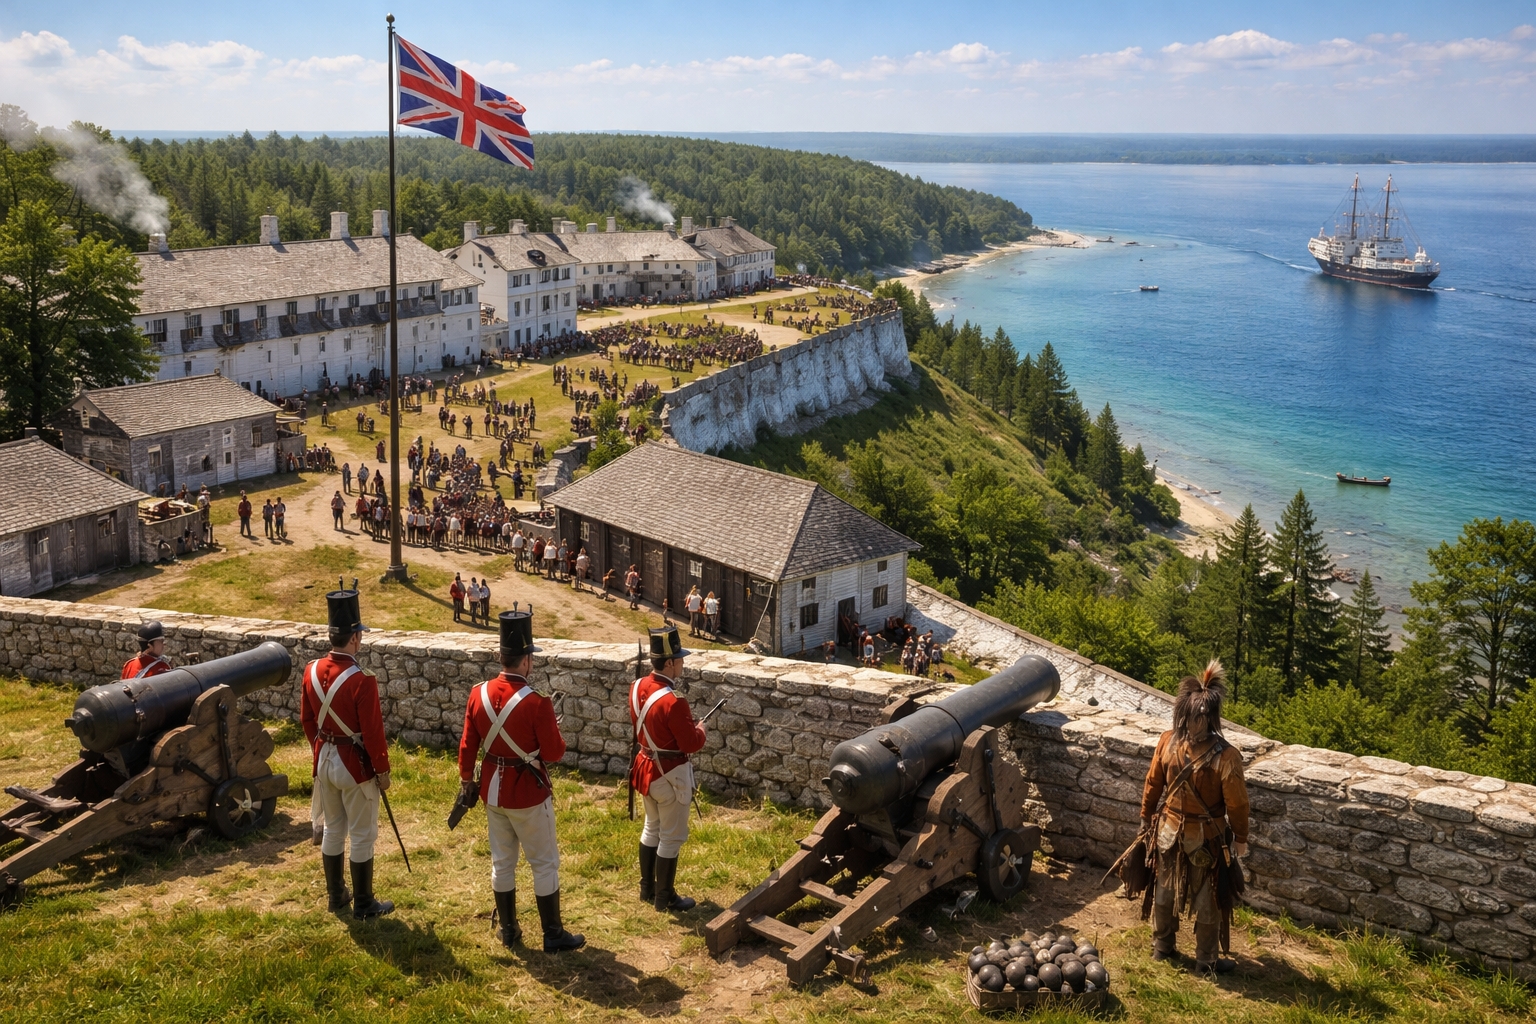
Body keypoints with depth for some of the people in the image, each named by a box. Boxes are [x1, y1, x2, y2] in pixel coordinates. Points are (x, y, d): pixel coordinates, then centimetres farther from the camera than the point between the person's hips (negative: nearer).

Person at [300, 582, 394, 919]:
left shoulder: (311, 671, -4)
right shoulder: (362, 682, -25)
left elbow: (306, 720, 8)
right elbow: (373, 733, -19)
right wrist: (383, 771, -6)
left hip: (325, 761, 7)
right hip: (356, 765, -7)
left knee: (332, 829, 20)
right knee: (362, 836, 6)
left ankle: (336, 895, 32)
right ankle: (364, 904, 16)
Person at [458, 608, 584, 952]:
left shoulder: (479, 694, -5)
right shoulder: (536, 703, -23)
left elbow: (467, 746, 2)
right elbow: (554, 752, -16)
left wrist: (467, 781, 15)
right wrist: (555, 732, 4)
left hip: (493, 791, 6)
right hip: (529, 795, -6)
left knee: (502, 862, 17)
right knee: (545, 863, 7)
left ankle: (508, 930, 28)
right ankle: (553, 935, 14)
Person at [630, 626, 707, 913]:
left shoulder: (637, 687, -3)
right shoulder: (672, 702, -29)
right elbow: (692, 744, -22)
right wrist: (699, 729, -1)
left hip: (646, 768, 8)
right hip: (670, 775, -8)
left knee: (652, 829, 23)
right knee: (672, 837, 7)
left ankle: (647, 889, 35)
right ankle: (665, 898, 19)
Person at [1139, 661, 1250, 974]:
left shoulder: (1168, 742, -17)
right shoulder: (1226, 756, -27)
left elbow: (1152, 785, -4)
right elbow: (1236, 804, -17)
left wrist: (1146, 819, 12)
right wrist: (1240, 839, 0)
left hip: (1169, 831, 3)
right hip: (1206, 838, -3)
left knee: (1165, 890, 21)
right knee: (1208, 899, 14)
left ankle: (1162, 946, 36)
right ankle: (1206, 961, 27)